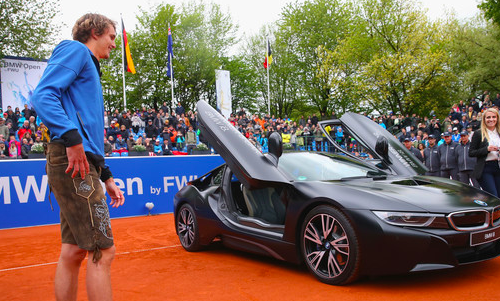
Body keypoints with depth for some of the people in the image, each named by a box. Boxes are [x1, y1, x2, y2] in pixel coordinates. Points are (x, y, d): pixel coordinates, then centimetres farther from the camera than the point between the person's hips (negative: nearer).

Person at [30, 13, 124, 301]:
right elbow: (43, 95, -13)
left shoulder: (90, 68, 30)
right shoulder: (75, 50, 3)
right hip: (73, 160, -10)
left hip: (83, 161, 10)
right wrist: (71, 137, -25)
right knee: (103, 251, -12)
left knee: (74, 252, 11)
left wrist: (107, 178, 25)